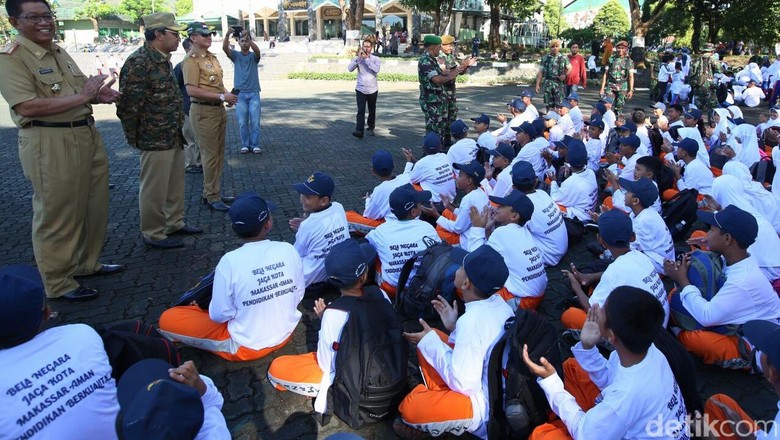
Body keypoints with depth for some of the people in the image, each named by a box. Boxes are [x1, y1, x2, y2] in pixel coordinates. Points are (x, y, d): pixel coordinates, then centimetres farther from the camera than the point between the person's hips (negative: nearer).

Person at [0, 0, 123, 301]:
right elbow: (27, 107, -22)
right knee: (56, 216, 0)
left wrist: (99, 95, 4)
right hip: (49, 144, -8)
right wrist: (81, 97, -20)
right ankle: (58, 283, 14)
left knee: (94, 207, 17)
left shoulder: (59, 52, 14)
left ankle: (86, 263, 36)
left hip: (87, 135, 9)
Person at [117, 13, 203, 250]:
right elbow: (128, 105, -18)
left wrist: (180, 127, 16)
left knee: (175, 183, 18)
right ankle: (153, 234, 14)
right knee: (154, 188, 2)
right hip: (156, 137, -9)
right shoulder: (138, 62, -17)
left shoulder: (163, 59, 12)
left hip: (174, 135, 9)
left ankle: (175, 222, 33)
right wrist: (134, 138, -11)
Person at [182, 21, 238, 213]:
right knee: (210, 155, -3)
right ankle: (212, 197, 6)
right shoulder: (191, 60, -12)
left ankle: (213, 192, 25)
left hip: (219, 109, 9)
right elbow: (192, 90, -21)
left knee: (219, 154, 14)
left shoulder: (212, 57, 14)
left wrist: (227, 94, 5)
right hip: (203, 111, -9)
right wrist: (222, 96, -20)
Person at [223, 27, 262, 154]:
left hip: (254, 93, 0)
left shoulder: (254, 56, 5)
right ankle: (245, 145, 10)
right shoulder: (235, 55, 6)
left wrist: (248, 36, -35)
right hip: (240, 93, 0)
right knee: (242, 122, 1)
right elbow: (225, 48, -13)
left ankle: (255, 145, 7)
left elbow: (257, 50, -19)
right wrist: (227, 35, -33)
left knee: (255, 122, -1)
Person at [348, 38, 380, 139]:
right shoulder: (358, 58, 2)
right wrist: (357, 56, -21)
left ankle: (371, 128, 31)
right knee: (361, 111, -13)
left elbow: (376, 69, -20)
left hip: (372, 90, 1)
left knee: (372, 111, 13)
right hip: (360, 90, -1)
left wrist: (367, 58, -24)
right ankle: (359, 131, -19)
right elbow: (350, 69, -13)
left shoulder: (375, 58, 0)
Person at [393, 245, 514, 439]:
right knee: (432, 339, 11)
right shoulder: (499, 303, -3)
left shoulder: (472, 320, -29)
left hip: (490, 408, -9)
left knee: (410, 407, -23)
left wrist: (430, 343, -14)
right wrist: (455, 327, 4)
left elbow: (463, 384, -24)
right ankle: (436, 395, 18)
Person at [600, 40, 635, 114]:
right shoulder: (611, 59, 7)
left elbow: (631, 77, 4)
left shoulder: (629, 61, 5)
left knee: (619, 107, 2)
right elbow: (605, 74, 7)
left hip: (622, 88, 0)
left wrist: (631, 90, -3)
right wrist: (602, 88, 2)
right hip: (611, 86, 0)